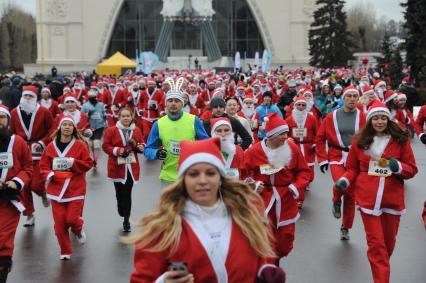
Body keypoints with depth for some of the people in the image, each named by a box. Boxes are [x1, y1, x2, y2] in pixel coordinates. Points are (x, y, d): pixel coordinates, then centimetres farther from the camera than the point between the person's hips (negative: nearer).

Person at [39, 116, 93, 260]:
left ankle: (79, 230, 30)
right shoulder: (51, 146, 4)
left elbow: (88, 164, -5)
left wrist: (73, 162, -17)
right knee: (59, 222, 0)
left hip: (75, 189, -2)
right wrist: (48, 174, -14)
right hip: (56, 189, 2)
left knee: (72, 219, -9)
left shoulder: (80, 145, -2)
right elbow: (43, 165, 6)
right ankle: (65, 251, 17)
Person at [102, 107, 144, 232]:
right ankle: (123, 215, 27)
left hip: (131, 166, 1)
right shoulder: (111, 130, -5)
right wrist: (117, 150, -19)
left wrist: (140, 147, -11)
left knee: (127, 193, 0)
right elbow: (105, 146, -4)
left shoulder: (137, 130, 2)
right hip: (117, 166, -1)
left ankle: (126, 220, 7)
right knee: (120, 192, 7)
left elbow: (141, 145, 12)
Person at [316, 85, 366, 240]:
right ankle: (336, 202, 11)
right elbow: (320, 138, 5)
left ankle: (345, 228, 28)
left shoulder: (362, 116, -4)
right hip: (337, 157, -1)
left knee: (351, 194, 9)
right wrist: (322, 159, 0)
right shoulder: (332, 117, -2)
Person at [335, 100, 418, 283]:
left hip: (393, 198, 1)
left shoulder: (401, 140, -2)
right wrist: (345, 180, -10)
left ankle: (381, 268, 42)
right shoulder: (359, 141, -1)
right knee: (376, 243, -1)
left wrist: (399, 167, -19)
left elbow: (412, 169, 1)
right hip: (368, 198, -1)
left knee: (389, 241, 17)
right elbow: (353, 169, 9)